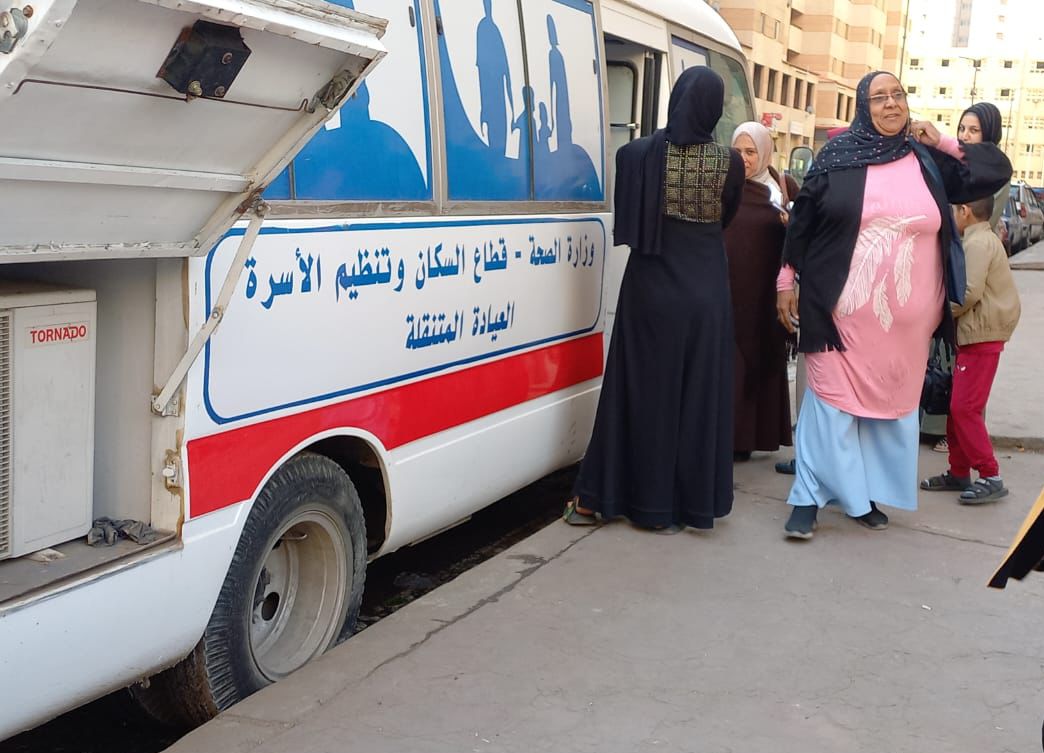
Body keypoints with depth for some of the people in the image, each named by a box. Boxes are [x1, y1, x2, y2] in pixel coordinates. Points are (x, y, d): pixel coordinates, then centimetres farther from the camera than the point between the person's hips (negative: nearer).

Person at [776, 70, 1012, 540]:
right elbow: (801, 219, 4)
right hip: (843, 309, -3)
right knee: (832, 401, -2)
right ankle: (808, 498, 4)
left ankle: (864, 494, 24)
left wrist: (945, 144, 2)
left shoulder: (927, 161, 6)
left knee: (891, 405, 10)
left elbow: (998, 170, 11)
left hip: (905, 316, 4)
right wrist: (787, 279, 2)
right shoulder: (838, 157, -1)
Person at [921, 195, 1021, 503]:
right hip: (975, 335, 10)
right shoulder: (984, 240, 18)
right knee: (958, 407, 13)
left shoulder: (978, 243, -14)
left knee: (964, 408, -10)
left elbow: (970, 293, -21)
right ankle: (959, 472, 19)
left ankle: (990, 477, -7)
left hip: (980, 337, -10)